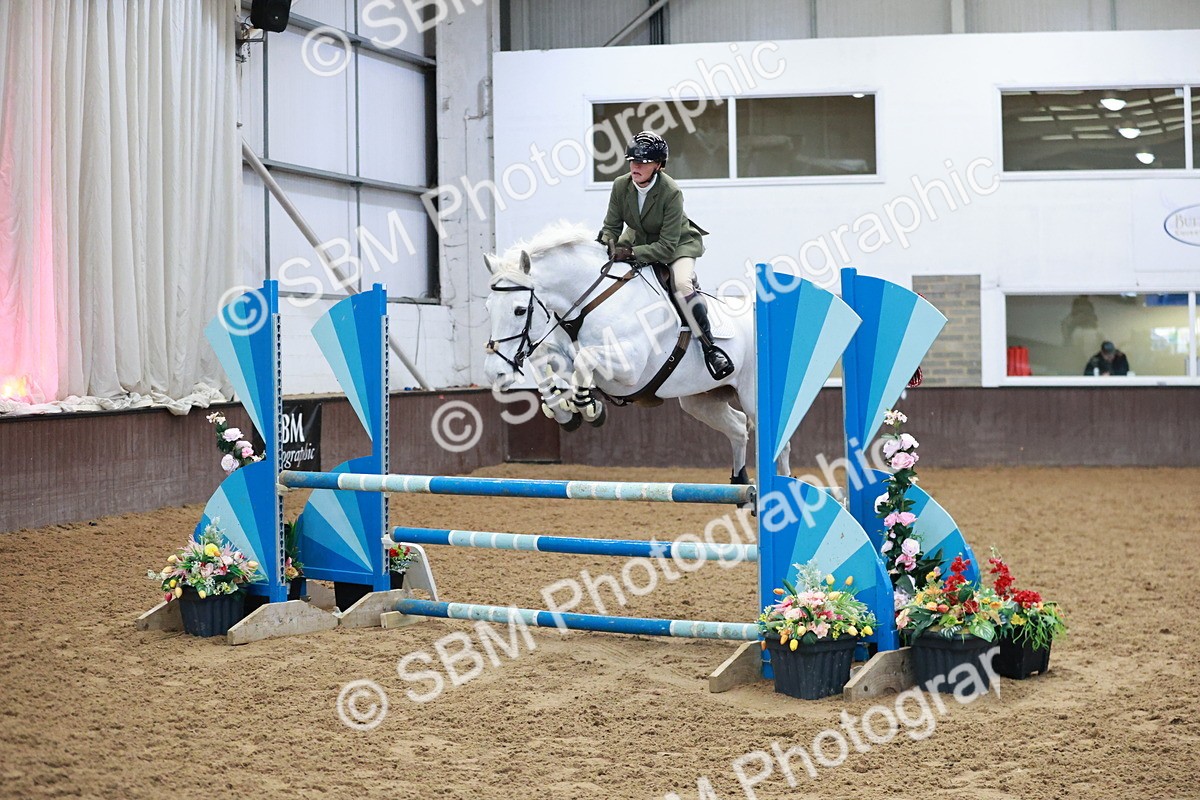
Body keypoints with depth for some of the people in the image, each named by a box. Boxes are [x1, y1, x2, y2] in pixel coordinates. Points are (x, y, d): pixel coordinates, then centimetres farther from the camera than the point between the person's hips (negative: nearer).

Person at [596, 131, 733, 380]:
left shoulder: (671, 193, -30)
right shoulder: (620, 186, -16)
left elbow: (667, 246, -31)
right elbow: (612, 226, -5)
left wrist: (631, 253, -41)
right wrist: (606, 244, -28)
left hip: (678, 243, -6)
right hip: (639, 239, 6)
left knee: (682, 285, -33)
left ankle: (710, 348, -26)